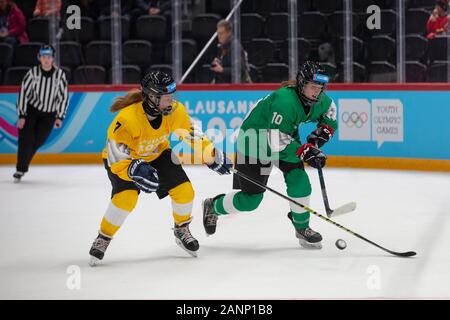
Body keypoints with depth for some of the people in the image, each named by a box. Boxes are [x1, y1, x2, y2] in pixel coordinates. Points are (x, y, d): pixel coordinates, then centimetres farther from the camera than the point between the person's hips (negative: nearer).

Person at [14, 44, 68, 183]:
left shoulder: (60, 74, -9)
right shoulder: (33, 73, -11)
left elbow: (64, 96, -3)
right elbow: (23, 92, -8)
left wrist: (60, 117, -7)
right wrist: (21, 116, -11)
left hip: (49, 114, 1)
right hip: (31, 110, -1)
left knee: (38, 141, -2)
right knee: (26, 139, -10)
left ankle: (23, 166, 19)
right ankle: (20, 170, 2)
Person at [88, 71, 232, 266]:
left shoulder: (175, 111, -22)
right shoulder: (127, 119, -38)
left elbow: (190, 134, -4)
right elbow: (116, 156, -34)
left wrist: (212, 156, -9)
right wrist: (135, 170, -50)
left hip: (158, 154, 5)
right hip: (124, 158, -5)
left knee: (184, 190, -7)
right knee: (126, 197, -27)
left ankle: (182, 230, 22)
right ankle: (103, 240, -6)